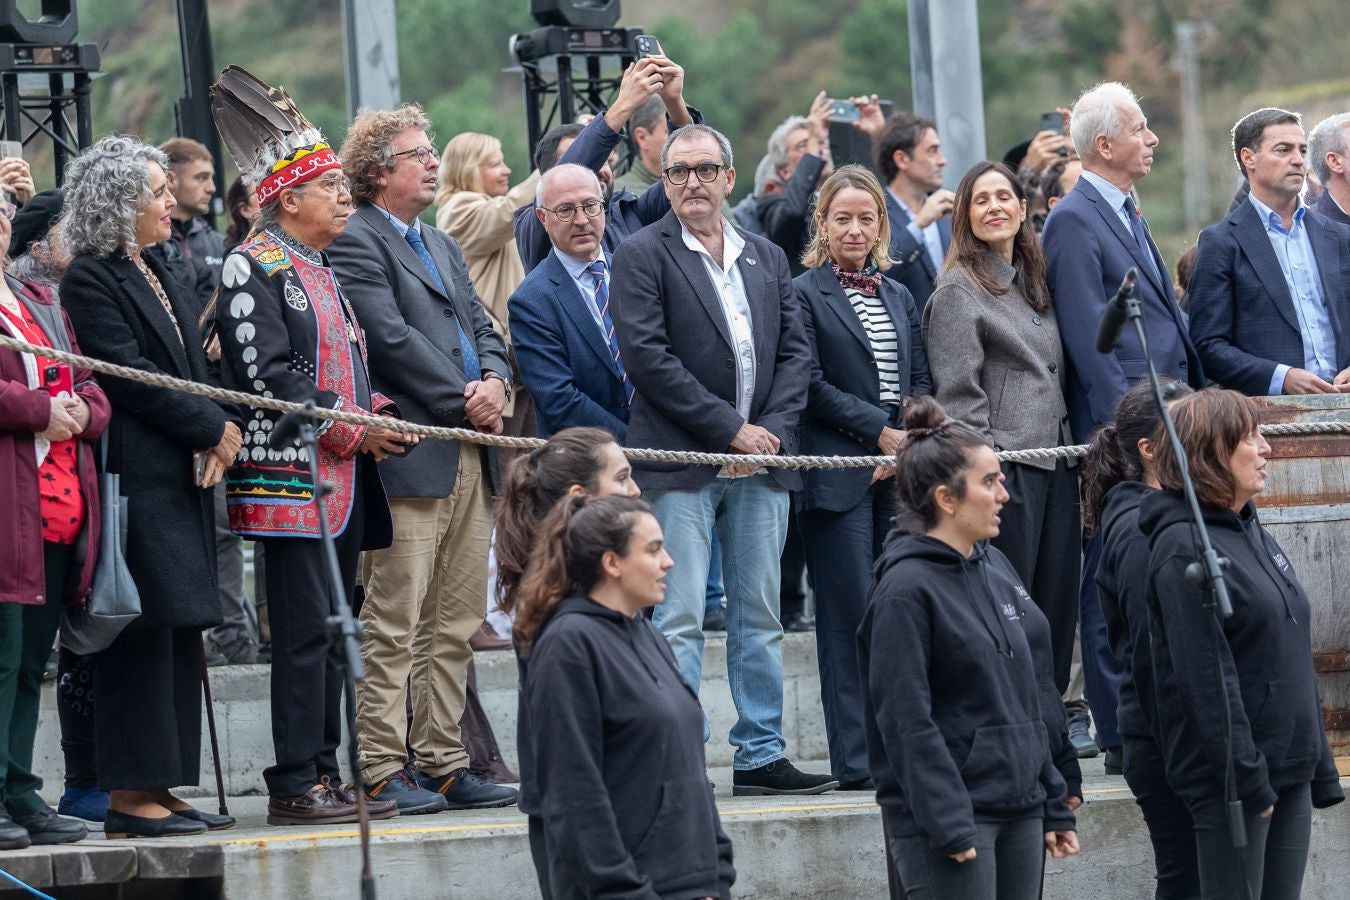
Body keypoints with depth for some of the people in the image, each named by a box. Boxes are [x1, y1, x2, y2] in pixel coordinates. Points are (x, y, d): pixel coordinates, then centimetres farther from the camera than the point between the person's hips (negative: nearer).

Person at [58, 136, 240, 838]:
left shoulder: (155, 275, 19)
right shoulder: (90, 279, -10)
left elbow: (192, 370, 19)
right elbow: (130, 380, -16)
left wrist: (217, 433, 0)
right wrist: (214, 429, -9)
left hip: (183, 475, 9)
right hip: (136, 479, -9)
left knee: (178, 634, 8)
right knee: (142, 633, -8)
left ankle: (158, 786, 12)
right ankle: (130, 795, -4)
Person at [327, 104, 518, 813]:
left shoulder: (441, 246, 24)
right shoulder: (356, 243, -5)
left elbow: (480, 325, 20)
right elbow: (393, 340, -14)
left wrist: (495, 380, -2)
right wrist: (465, 403, -11)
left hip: (469, 459, 9)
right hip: (410, 458, -9)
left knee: (456, 626, 9)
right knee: (394, 625, -8)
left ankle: (443, 765, 13)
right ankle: (383, 772, -6)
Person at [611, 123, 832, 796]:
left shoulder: (767, 259, 16)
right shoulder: (643, 256, -2)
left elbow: (795, 351, 12)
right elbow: (645, 355, -11)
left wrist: (773, 429, -5)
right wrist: (730, 428, -13)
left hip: (761, 462, 5)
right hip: (681, 463, -5)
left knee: (760, 616, 8)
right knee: (678, 622, -7)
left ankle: (761, 755, 13)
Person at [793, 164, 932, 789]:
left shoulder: (898, 297, 19)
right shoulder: (804, 293, 1)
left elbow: (920, 382, 17)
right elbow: (813, 387, -6)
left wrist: (912, 441, -2)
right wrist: (879, 431, -11)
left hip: (900, 470, 5)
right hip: (839, 472, -5)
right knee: (850, 615, -6)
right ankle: (856, 760, -5)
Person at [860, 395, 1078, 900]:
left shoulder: (995, 569, 12)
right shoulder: (906, 589, -12)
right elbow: (907, 721, -16)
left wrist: (1053, 805, 16)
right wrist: (949, 828, -20)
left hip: (1020, 811, 8)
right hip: (947, 818, -8)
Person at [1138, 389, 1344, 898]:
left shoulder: (1252, 533, 15)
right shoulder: (1183, 548, -13)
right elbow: (1206, 678, -18)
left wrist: (1319, 769, 17)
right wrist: (1246, 777, -21)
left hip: (1291, 769, 8)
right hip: (1231, 780, -8)